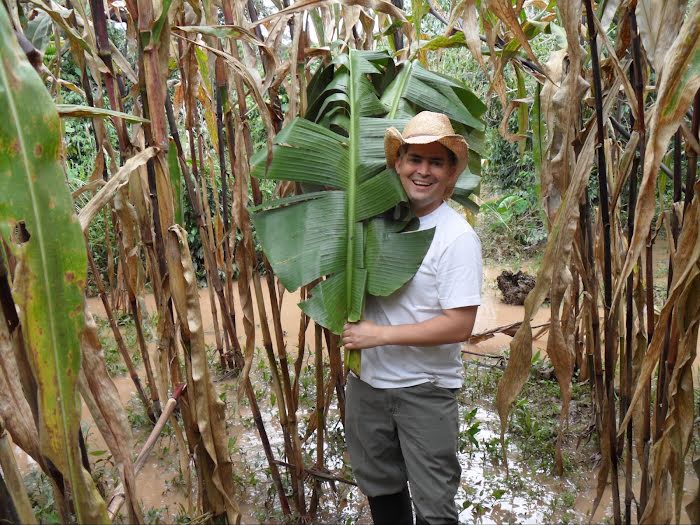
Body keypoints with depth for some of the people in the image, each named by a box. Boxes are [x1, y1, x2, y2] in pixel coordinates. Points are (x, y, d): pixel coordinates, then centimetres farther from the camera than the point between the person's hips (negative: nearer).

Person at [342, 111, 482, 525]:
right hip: (366, 381, 6)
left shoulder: (458, 236, -16)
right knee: (381, 491, 24)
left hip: (425, 391, -5)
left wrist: (380, 335, -20)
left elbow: (459, 325, -20)